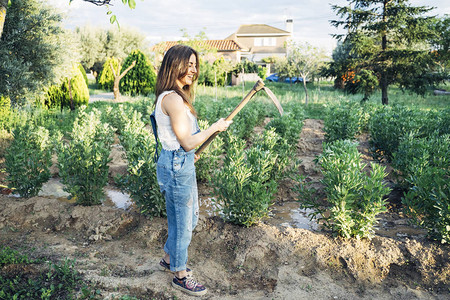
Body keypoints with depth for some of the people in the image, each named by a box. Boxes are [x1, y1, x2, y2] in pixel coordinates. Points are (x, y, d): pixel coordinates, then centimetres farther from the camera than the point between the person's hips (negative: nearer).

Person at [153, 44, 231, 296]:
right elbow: (188, 142, -23)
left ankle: (169, 259, 44)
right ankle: (180, 276, 27)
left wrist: (189, 153, 26)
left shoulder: (171, 96, 11)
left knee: (190, 218, 23)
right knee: (182, 222, 7)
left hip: (181, 163, 10)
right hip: (177, 167, -10)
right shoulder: (174, 99, -22)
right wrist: (216, 127, -13)